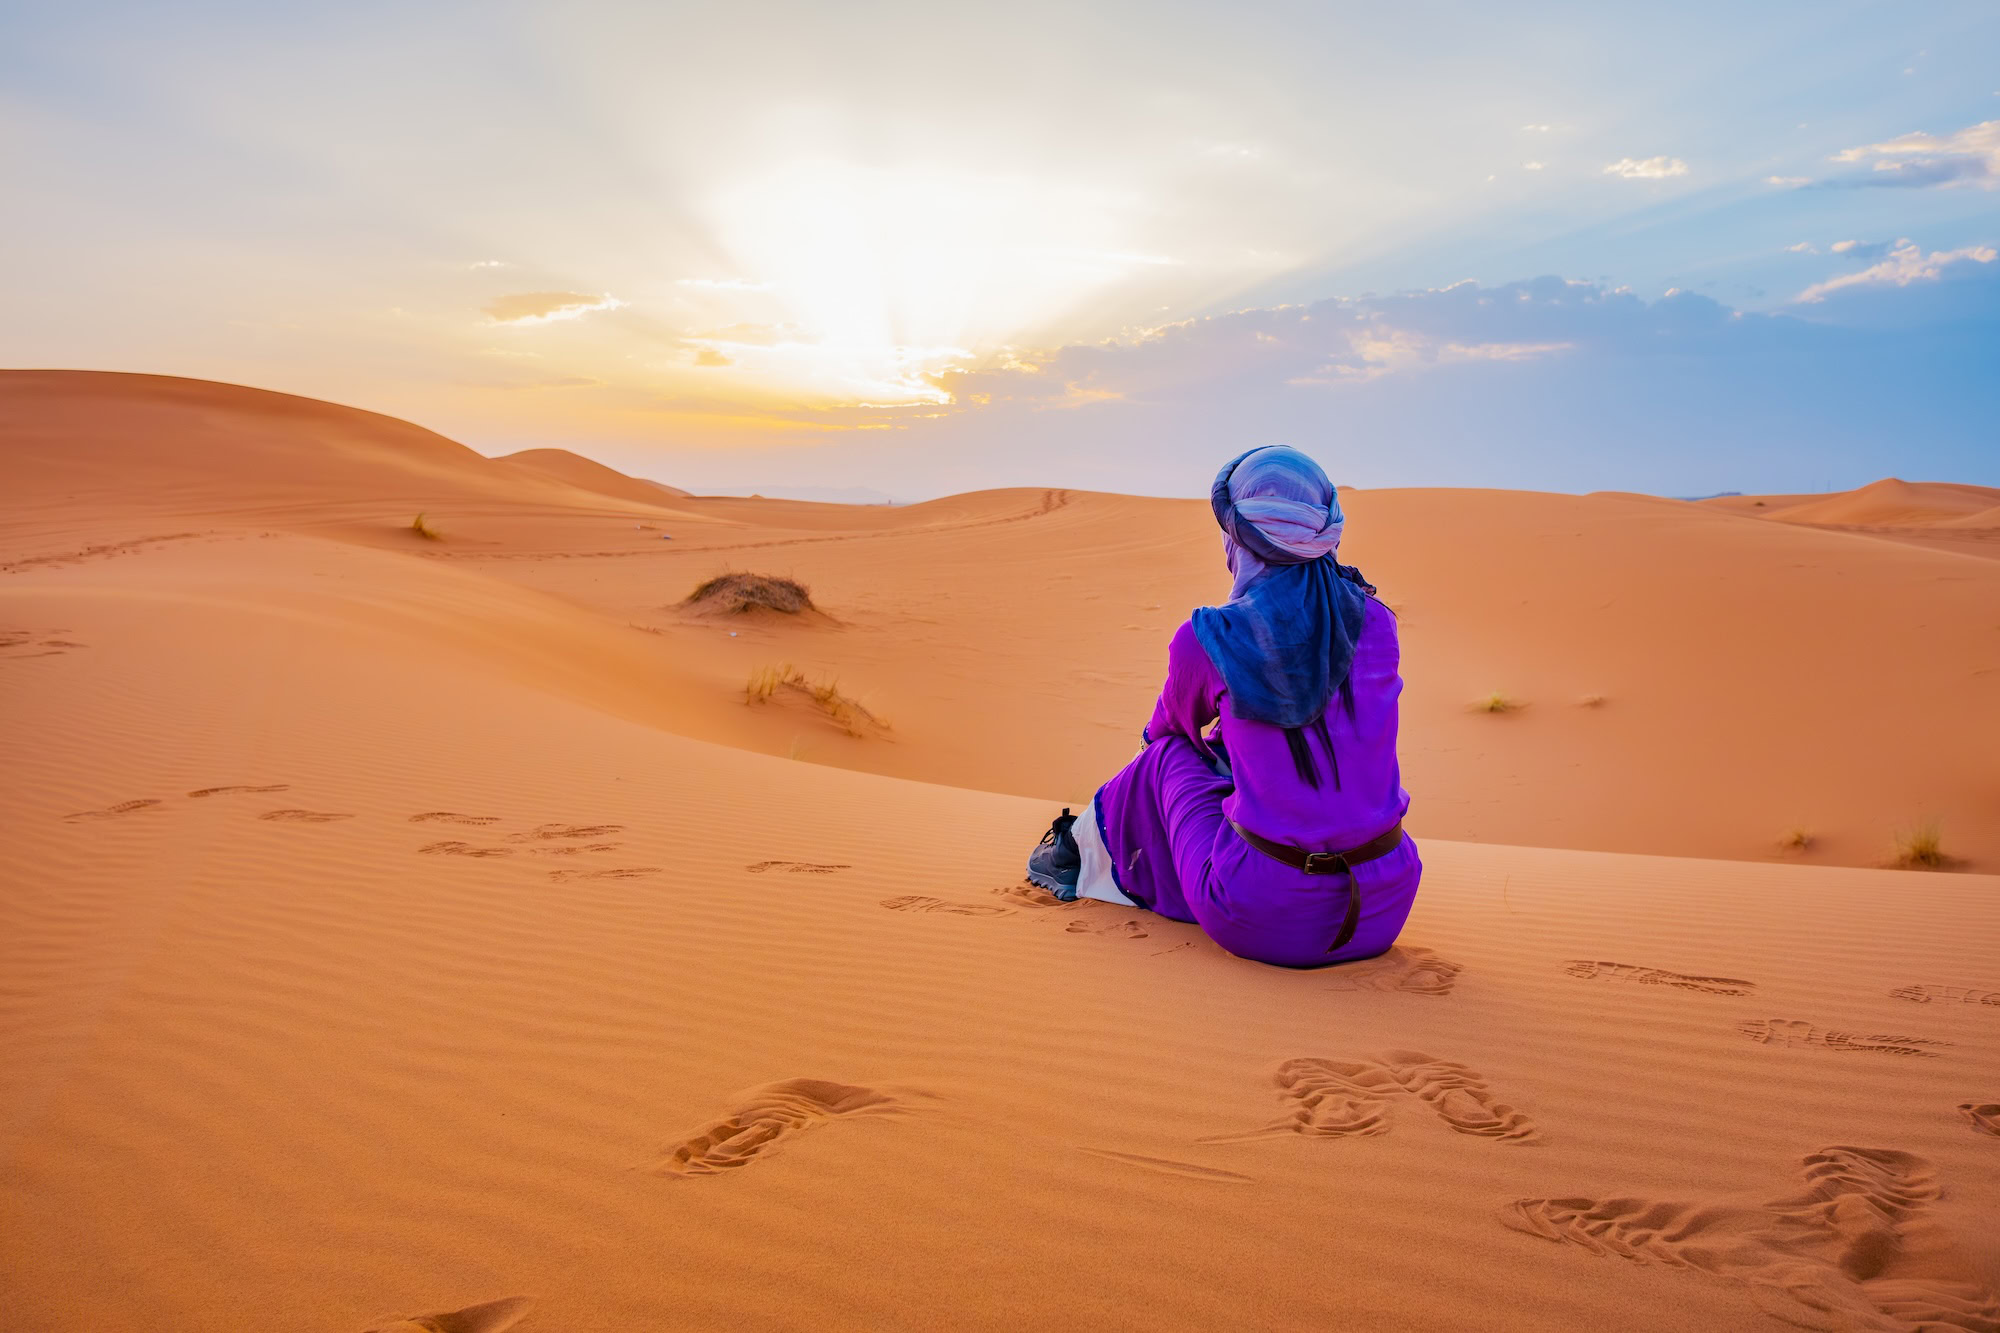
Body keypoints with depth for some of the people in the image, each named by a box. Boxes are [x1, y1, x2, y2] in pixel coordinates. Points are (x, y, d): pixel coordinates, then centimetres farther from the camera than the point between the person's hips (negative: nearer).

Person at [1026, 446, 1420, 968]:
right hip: (1386, 912, 4)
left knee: (1168, 754, 22)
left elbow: (1168, 726, 14)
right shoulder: (1375, 621, 1)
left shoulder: (1208, 637, -10)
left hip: (1266, 921, -4)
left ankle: (1084, 855, 48)